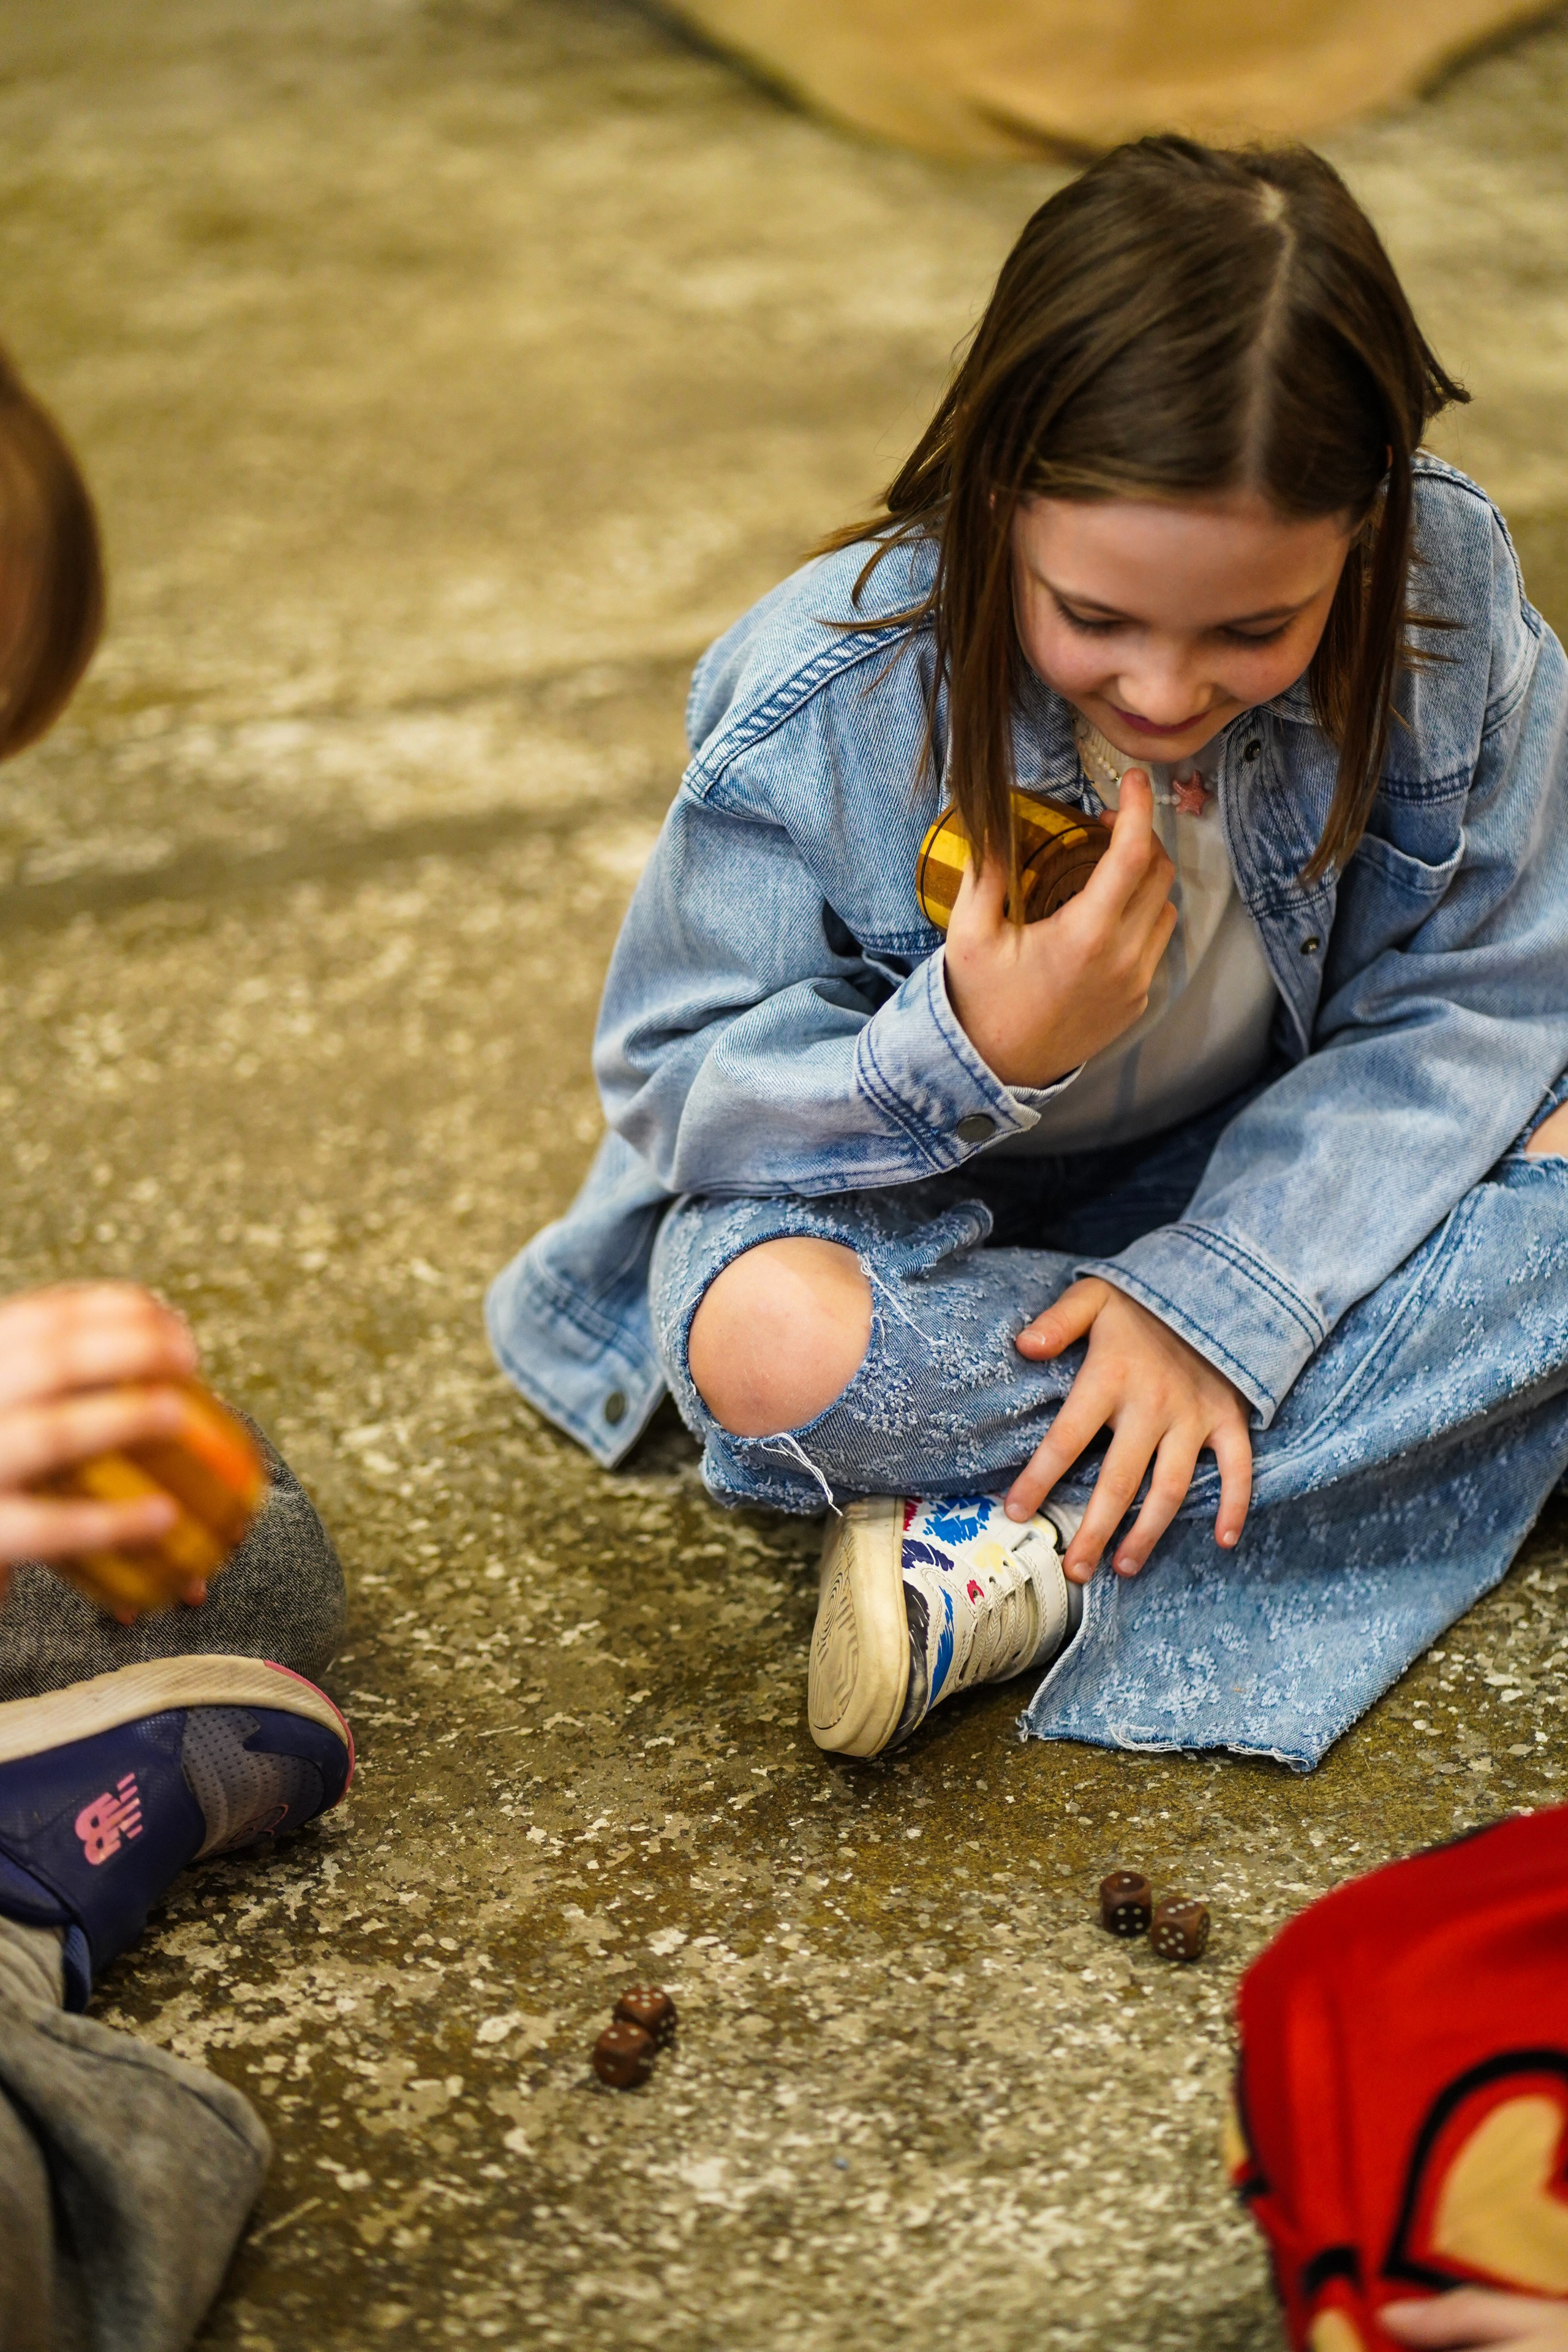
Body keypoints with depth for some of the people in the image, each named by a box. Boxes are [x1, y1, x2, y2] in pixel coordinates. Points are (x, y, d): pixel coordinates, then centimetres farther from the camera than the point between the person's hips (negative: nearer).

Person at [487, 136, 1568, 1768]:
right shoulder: (821, 708, -26)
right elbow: (677, 1085, -18)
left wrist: (1219, 1289, -26)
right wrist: (964, 1057, -39)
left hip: (1267, 1180, 3)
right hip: (919, 1202, -2)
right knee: (769, 1339, -35)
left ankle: (1038, 1547, -21)